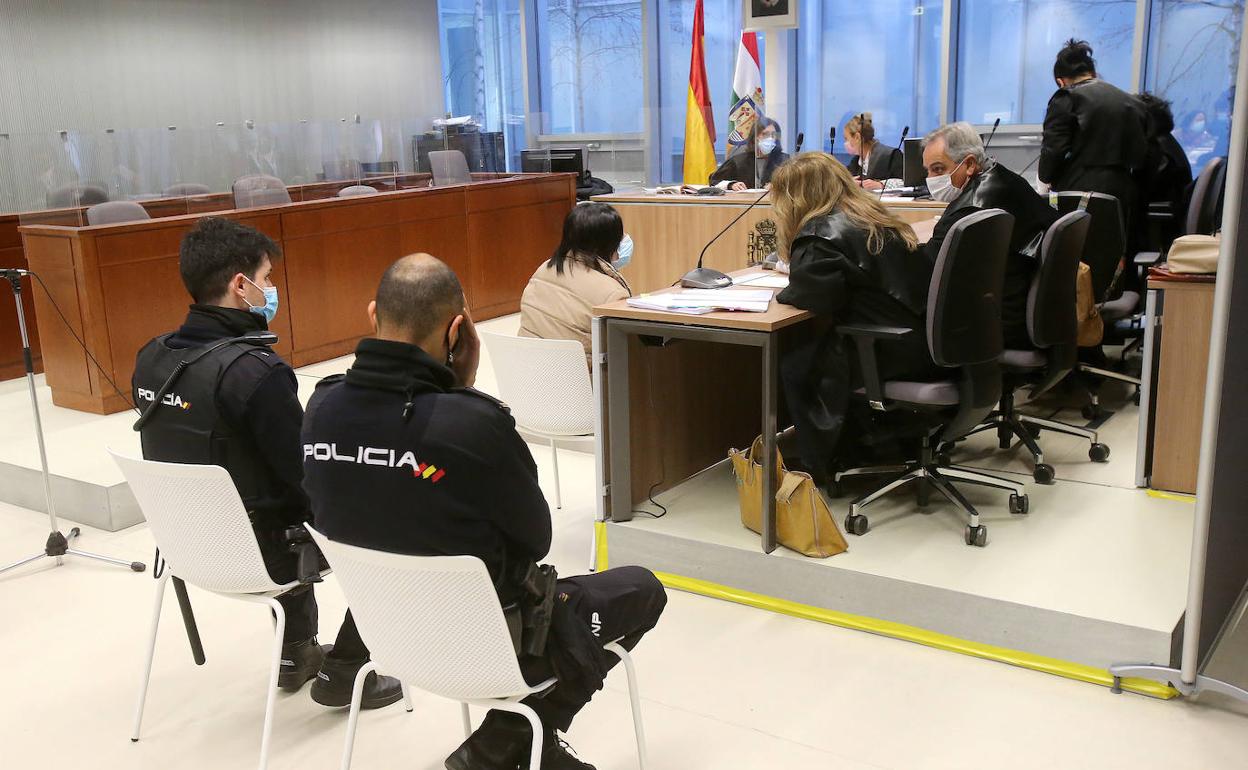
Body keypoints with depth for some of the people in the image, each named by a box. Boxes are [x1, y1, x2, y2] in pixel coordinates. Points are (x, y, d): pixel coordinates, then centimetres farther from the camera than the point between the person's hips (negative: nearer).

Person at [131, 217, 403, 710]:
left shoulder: (152, 357, -3)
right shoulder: (254, 369, -27)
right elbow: (307, 474, -23)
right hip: (257, 551, -8)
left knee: (291, 507, 35)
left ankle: (297, 653, 41)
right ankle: (343, 673, 17)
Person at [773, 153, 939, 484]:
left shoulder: (822, 234, -13)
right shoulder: (876, 217, 15)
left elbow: (814, 297, -21)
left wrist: (783, 295, 1)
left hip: (894, 354, -10)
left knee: (794, 366, 5)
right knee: (814, 349, 25)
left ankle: (818, 469, 17)